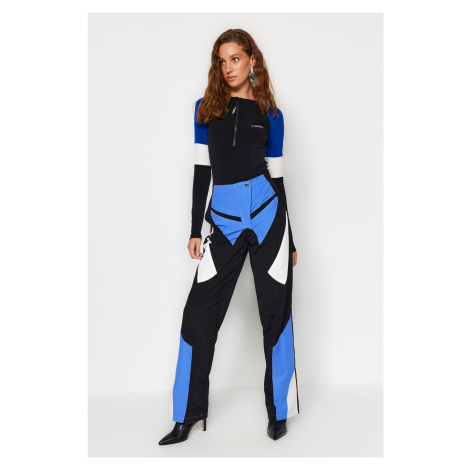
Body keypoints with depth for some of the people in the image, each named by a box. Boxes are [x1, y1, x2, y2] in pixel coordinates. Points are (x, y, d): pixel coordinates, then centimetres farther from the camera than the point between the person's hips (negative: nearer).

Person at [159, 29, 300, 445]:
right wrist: (196, 229, 3)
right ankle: (187, 416, 12)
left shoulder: (270, 114, 6)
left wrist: (290, 241, 9)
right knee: (199, 314, -1)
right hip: (223, 221, 1)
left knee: (275, 311, 4)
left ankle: (279, 411, 19)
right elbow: (202, 170, 8)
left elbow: (277, 176, 8)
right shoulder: (206, 107, 10)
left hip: (267, 214, -1)